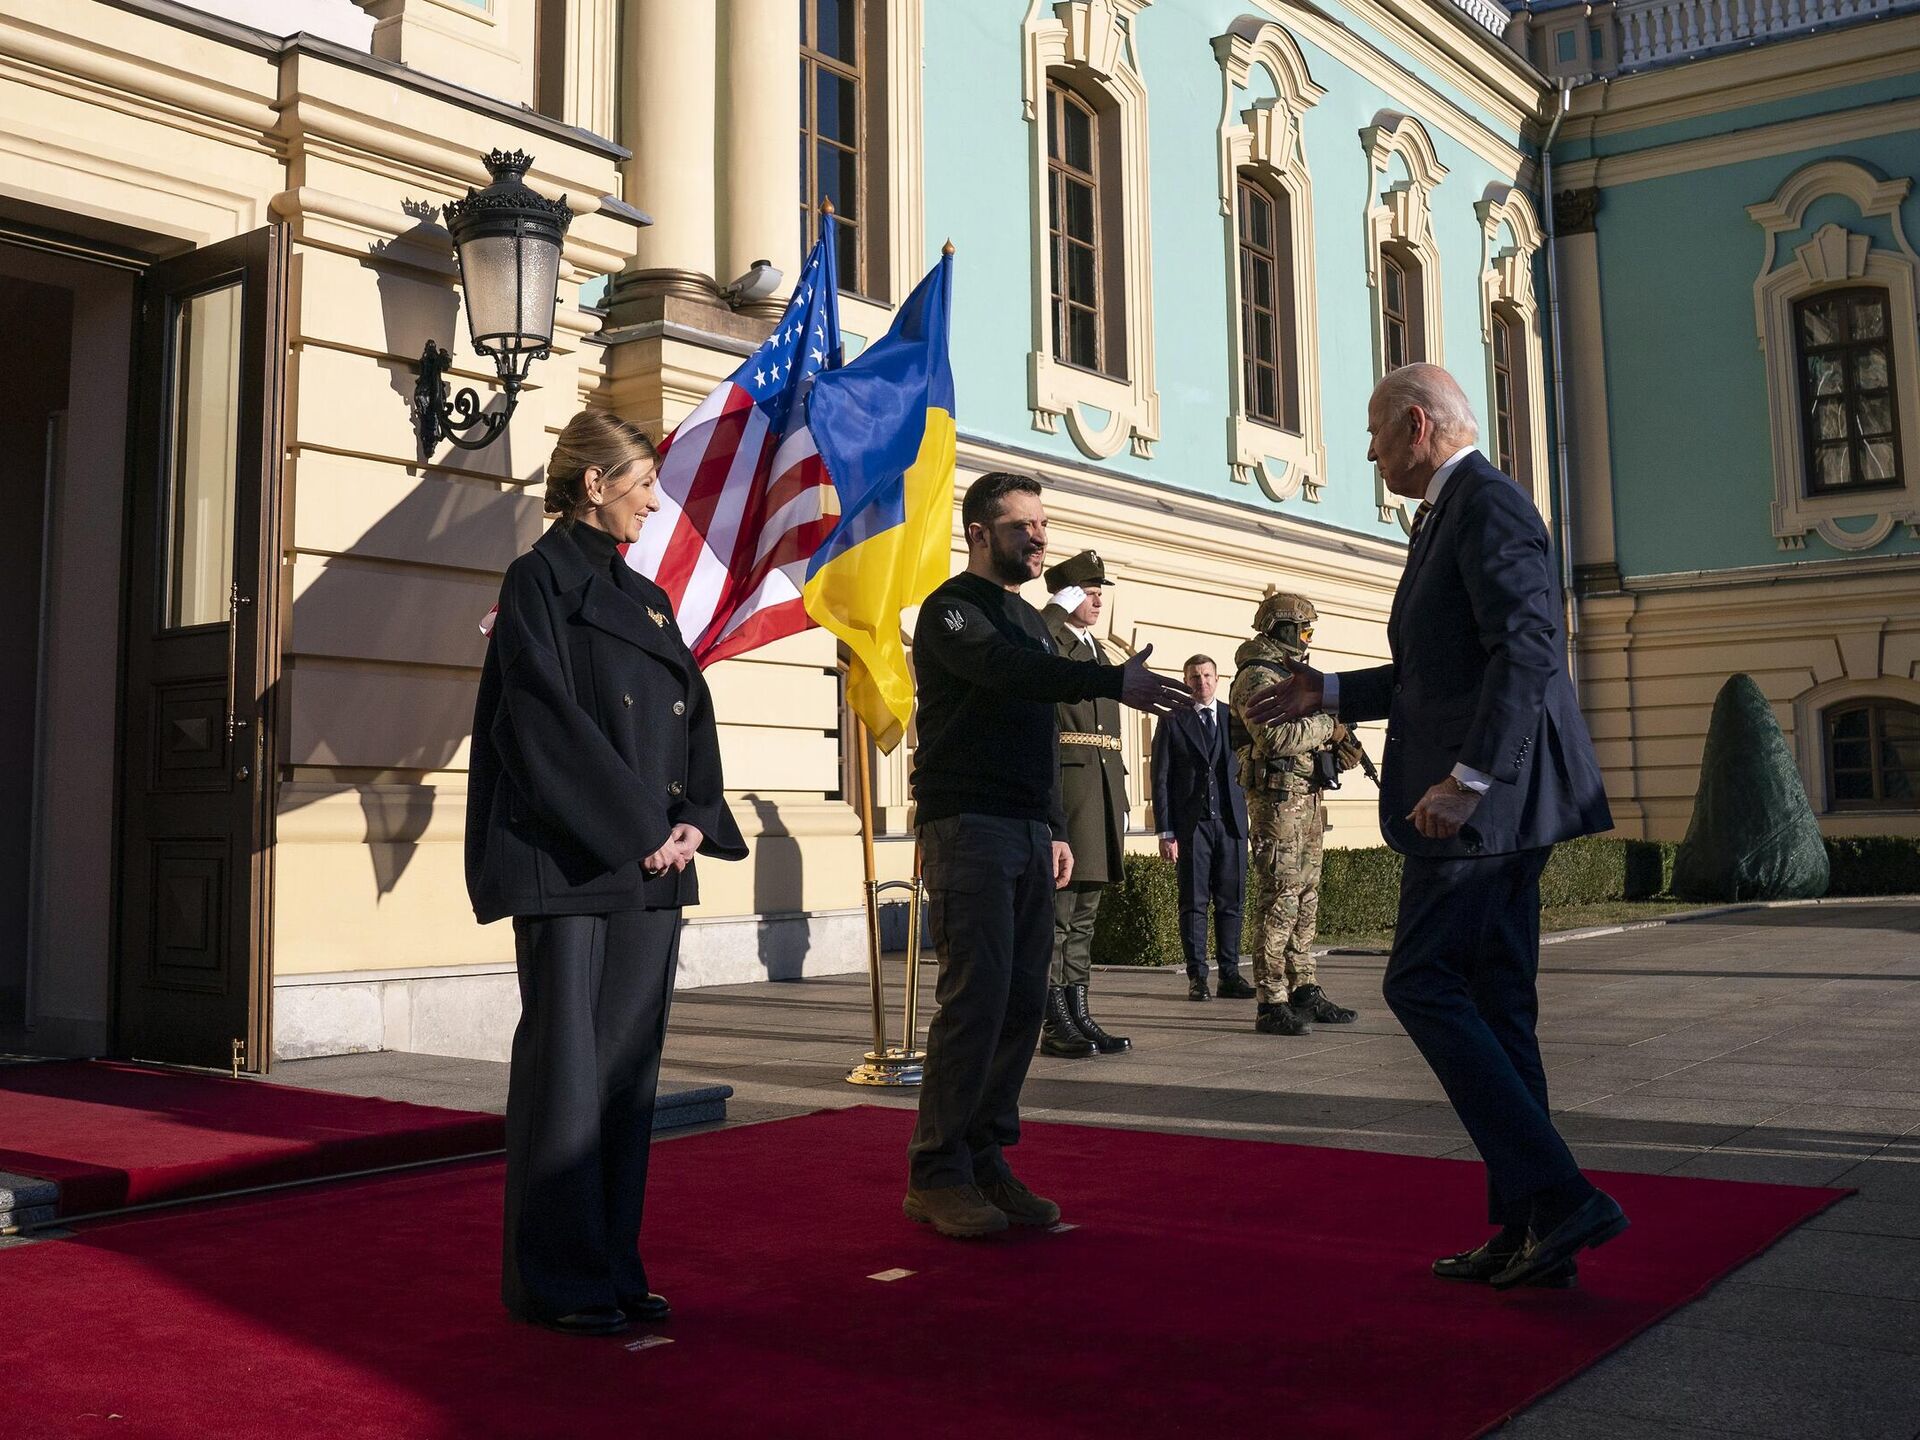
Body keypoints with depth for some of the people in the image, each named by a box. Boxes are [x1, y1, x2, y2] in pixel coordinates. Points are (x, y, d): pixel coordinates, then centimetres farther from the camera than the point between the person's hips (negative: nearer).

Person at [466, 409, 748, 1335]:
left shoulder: (646, 598, 18)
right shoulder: (541, 580, -4)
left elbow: (693, 716, 14)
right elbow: (548, 717, -13)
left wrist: (696, 823, -2)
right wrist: (638, 830, -15)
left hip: (651, 866, 8)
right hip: (569, 863, -7)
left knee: (631, 1063, 9)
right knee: (566, 1064, -3)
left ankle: (615, 1265, 18)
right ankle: (556, 1280, 8)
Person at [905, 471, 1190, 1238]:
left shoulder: (1029, 619, 21)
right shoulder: (952, 610, -4)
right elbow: (1008, 671, -25)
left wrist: (1055, 829, 18)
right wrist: (1115, 681, -35)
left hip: (1027, 832, 8)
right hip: (968, 826, -8)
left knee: (1023, 1000, 4)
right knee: (977, 996, -12)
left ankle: (986, 1160, 12)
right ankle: (936, 1175, -4)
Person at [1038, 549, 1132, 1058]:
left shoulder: (1097, 650, 22)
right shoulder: (1046, 642, -2)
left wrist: (1119, 801, 20)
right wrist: (1058, 610, -18)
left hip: (1103, 790, 9)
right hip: (1064, 786, -8)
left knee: (1085, 911, 11)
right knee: (1056, 907, -6)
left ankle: (1079, 1016, 17)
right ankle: (1055, 1024, -2)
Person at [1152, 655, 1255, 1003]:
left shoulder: (1235, 717, 13)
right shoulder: (1172, 722, 6)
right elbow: (1161, 779, 3)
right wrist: (1165, 832, -3)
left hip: (1230, 820, 2)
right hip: (1190, 823, -2)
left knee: (1231, 900, 1)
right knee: (1193, 902, -1)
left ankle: (1230, 975, 7)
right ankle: (1197, 977, 4)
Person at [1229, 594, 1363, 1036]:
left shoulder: (1292, 675, 21)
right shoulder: (1255, 677, -10)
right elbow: (1274, 736, -23)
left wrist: (1338, 739, 7)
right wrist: (1326, 727, -12)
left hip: (1307, 799, 10)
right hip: (1277, 798, -10)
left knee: (1306, 899, 12)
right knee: (1281, 899, -11)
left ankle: (1305, 991, 19)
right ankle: (1272, 1004, -9)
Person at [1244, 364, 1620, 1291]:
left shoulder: (1487, 502, -10)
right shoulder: (1449, 514, 21)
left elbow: (1528, 648, -22)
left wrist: (1466, 778, -25)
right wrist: (1328, 693, 23)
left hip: (1487, 796, -10)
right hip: (1495, 798, 10)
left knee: (1423, 986, -8)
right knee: (1493, 1004, 10)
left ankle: (1558, 1198, -6)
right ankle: (1530, 1231, 15)